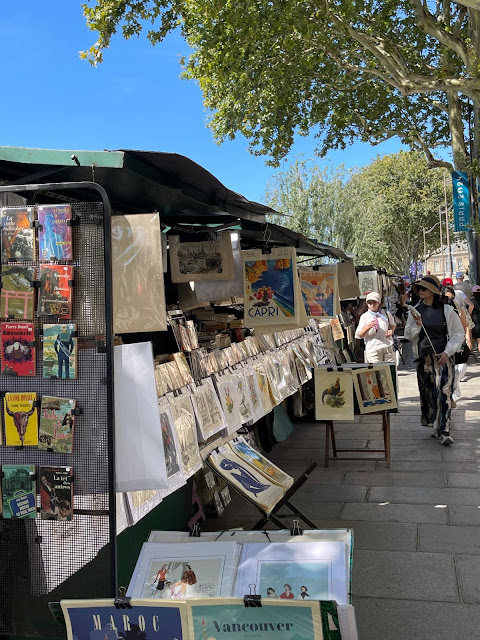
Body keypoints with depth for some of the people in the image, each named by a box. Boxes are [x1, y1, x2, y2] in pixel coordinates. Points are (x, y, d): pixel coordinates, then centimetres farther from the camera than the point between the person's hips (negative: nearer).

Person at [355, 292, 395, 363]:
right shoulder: (364, 317, 0)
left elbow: (392, 325, 27)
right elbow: (358, 335, -5)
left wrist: (391, 330, 4)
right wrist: (368, 327, -21)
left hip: (387, 347, 4)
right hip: (373, 348, -4)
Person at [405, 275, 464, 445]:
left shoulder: (446, 310, -1)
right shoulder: (416, 310, 6)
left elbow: (459, 333, 3)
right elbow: (408, 335, 9)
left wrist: (447, 352, -8)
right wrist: (416, 325, -11)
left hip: (443, 357, -3)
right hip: (423, 358, 3)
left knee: (444, 393, -10)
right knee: (428, 393, 5)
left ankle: (445, 431, -9)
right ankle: (435, 426, 19)